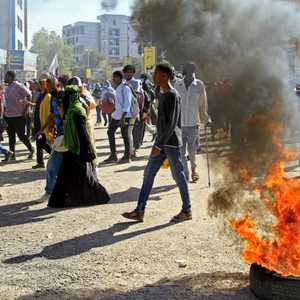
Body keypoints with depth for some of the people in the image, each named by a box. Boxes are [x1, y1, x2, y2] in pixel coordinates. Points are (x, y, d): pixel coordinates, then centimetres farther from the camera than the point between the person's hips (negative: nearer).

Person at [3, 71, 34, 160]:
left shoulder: (18, 86, -13)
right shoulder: (7, 88, 11)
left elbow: (29, 95, -14)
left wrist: (25, 109, -14)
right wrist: (4, 112, 15)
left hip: (18, 116, -8)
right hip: (8, 116, 8)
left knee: (21, 135, -2)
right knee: (11, 136, 9)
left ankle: (31, 150, 17)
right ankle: (12, 154, 16)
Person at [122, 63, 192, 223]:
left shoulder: (173, 96, -15)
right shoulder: (161, 94, 14)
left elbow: (172, 123, -20)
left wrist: (159, 145, -21)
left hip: (171, 142, -9)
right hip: (162, 141, 9)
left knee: (178, 175, 1)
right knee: (149, 173, 5)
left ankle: (187, 210, 15)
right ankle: (140, 211, 8)